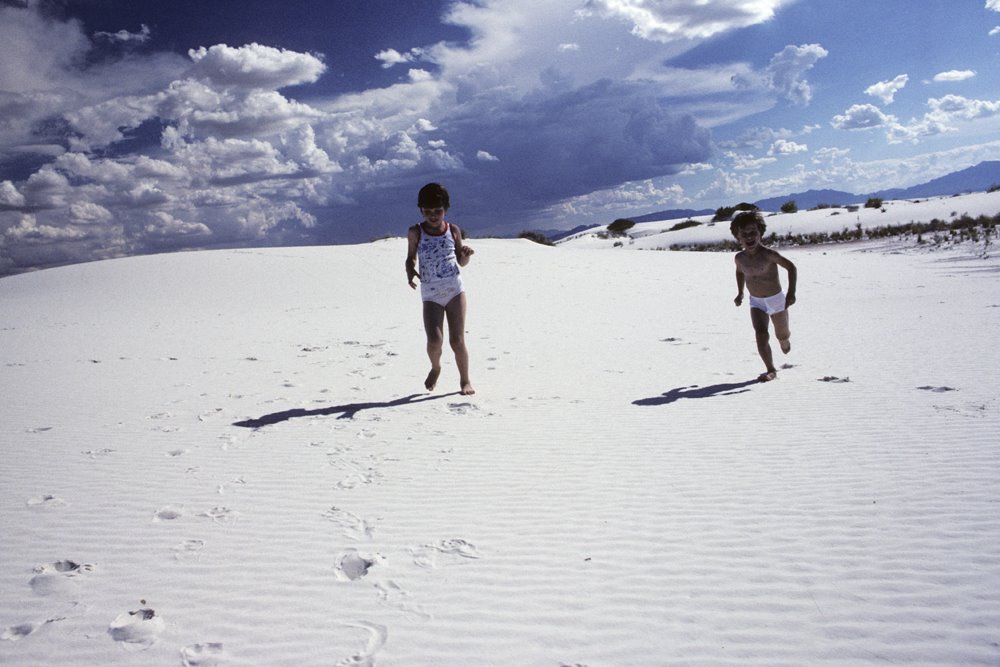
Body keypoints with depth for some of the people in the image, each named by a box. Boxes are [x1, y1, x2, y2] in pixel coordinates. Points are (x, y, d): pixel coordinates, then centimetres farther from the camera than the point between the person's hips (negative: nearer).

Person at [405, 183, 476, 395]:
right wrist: (410, 272, -9)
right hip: (431, 294, 0)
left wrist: (466, 254, -8)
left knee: (457, 341, -2)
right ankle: (435, 368, 19)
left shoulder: (453, 230, 5)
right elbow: (410, 258, 13)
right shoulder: (415, 232, 2)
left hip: (455, 290, 1)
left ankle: (465, 380, 19)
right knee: (434, 341, -15)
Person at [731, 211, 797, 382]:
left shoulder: (768, 254, -23)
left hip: (776, 299, -3)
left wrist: (791, 292, -26)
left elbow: (791, 267, -18)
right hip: (756, 302, 3)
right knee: (761, 334, -18)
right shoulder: (740, 258, -7)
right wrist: (740, 293, 12)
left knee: (782, 335, 16)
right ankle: (771, 370, -13)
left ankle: (785, 339, 54)